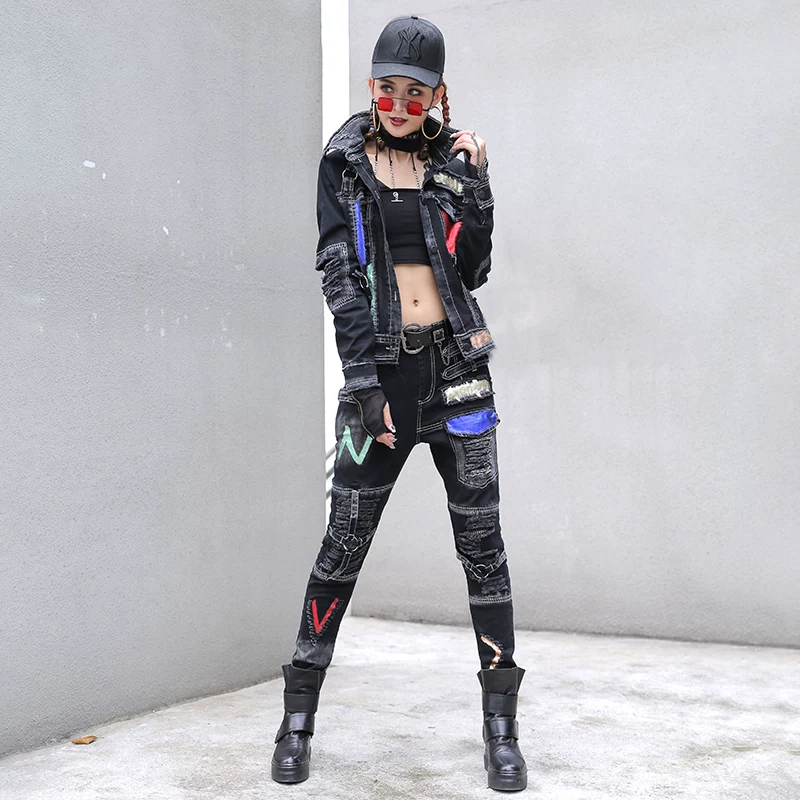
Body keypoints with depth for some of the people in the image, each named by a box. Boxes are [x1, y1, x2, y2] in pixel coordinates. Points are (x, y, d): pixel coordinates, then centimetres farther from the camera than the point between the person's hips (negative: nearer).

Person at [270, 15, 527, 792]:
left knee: (481, 539, 1)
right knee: (344, 541, -1)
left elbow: (472, 272, 6)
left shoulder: (453, 158, 10)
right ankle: (299, 715, 13)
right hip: (380, 364, -1)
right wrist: (362, 375, -13)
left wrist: (474, 188, -5)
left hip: (454, 362, 2)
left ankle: (501, 724, 10)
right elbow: (338, 272, -4)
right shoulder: (345, 161, 5)